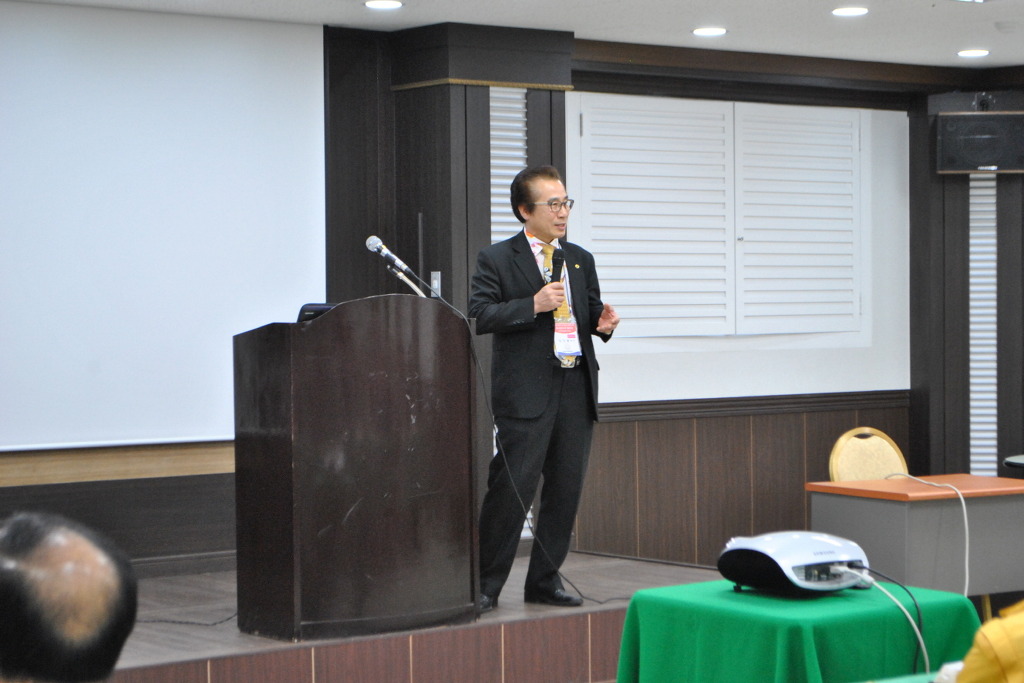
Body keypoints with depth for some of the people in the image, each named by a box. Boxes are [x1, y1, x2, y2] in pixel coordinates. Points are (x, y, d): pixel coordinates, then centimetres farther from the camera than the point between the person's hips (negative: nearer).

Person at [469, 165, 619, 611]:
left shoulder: (580, 260, 17)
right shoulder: (497, 259, -1)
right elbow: (479, 315, -10)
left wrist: (602, 322, 2)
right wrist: (534, 305, -17)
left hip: (576, 386, 6)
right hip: (527, 389, -6)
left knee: (566, 489, 8)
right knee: (512, 488, -8)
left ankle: (544, 580, 18)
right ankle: (486, 585, 2)